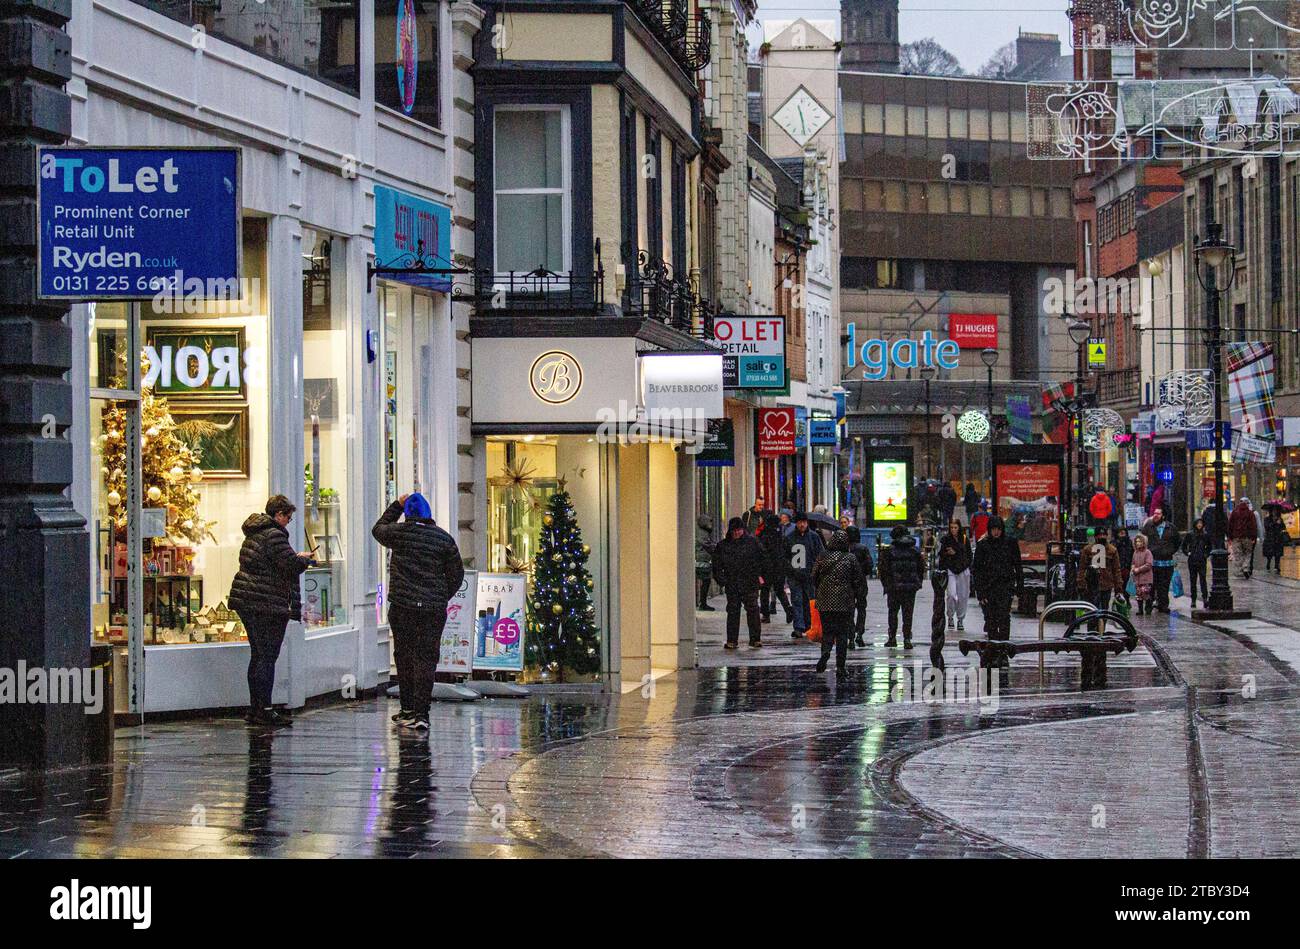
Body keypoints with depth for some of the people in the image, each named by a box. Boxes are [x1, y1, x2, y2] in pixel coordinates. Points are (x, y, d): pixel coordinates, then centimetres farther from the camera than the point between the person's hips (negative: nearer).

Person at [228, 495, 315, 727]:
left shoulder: (254, 533, 16)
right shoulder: (274, 535, -14)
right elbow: (291, 565, -19)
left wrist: (299, 559, 20)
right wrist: (304, 558, 2)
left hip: (245, 601, 10)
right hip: (266, 603, -10)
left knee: (258, 655, 15)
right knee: (267, 657, -7)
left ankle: (255, 709, 18)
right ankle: (264, 710, -7)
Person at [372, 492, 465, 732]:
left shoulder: (399, 532, -2)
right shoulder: (444, 538, 2)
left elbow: (378, 529, 21)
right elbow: (457, 574, 6)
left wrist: (397, 505, 28)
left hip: (402, 606, -1)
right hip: (434, 609, 1)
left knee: (404, 656, 11)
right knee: (426, 659, -1)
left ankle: (408, 709, 15)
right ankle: (421, 713, -8)